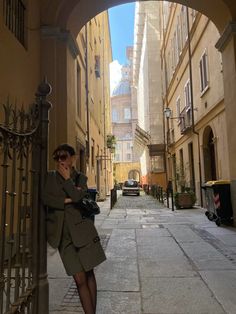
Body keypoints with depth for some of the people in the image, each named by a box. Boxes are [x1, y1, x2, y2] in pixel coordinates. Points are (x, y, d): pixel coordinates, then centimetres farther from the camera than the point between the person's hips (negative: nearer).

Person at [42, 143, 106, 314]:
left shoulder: (81, 178, 6)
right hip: (63, 234, 0)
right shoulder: (50, 177, 8)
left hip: (82, 230, 0)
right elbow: (45, 197, -8)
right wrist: (66, 200, -10)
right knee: (80, 279, 0)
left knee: (89, 274, 7)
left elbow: (78, 196, -14)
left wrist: (67, 179, -4)